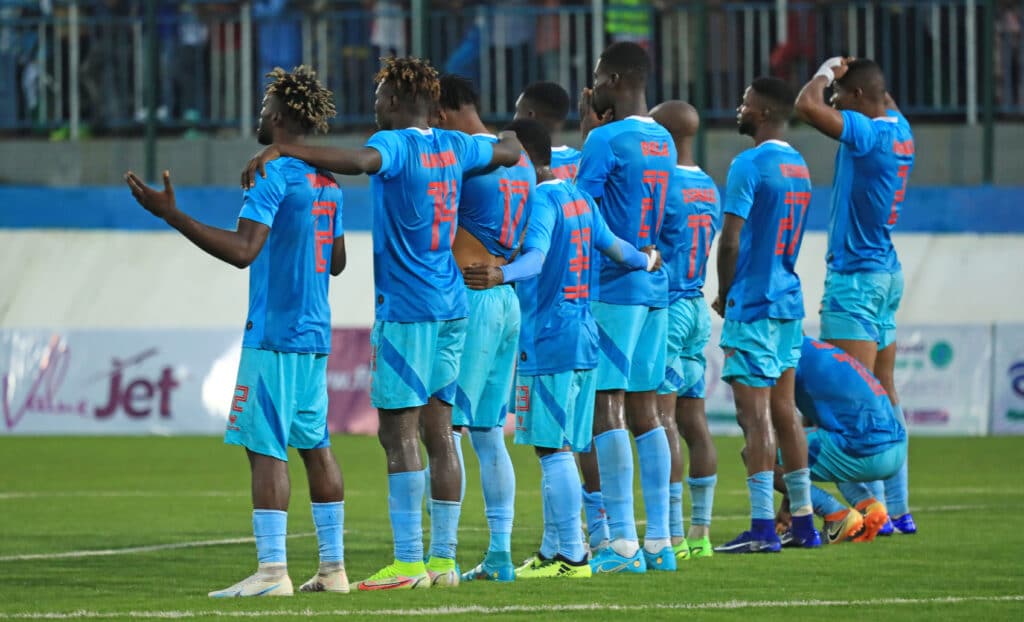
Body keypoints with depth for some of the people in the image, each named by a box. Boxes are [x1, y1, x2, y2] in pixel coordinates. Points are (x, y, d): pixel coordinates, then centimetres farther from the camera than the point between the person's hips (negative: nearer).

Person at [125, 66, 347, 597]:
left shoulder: (274, 177, -12)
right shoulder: (327, 182, 14)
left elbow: (244, 250, -21)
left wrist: (171, 214, -23)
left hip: (273, 336, -9)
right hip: (314, 335, 9)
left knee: (265, 447, -9)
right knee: (314, 445, 12)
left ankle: (272, 570, -14)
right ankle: (332, 567, 12)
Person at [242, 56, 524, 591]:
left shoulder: (395, 144, -11)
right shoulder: (453, 147, 10)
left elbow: (358, 161, -33)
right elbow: (510, 152, 27)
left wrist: (281, 150, -33)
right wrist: (512, 139, 50)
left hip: (405, 311, -8)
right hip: (450, 308, 8)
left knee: (399, 435, -7)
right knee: (438, 432, 9)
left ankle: (408, 562, -11)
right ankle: (444, 559, 9)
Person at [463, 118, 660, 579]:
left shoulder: (541, 200, -11)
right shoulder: (578, 197, 15)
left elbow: (536, 257, -28)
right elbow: (611, 245, 30)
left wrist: (500, 276, -47)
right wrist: (645, 261, 52)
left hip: (547, 342, -9)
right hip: (582, 337, 9)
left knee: (553, 449, -8)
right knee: (558, 449, 12)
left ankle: (572, 556, -9)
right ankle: (560, 550, 13)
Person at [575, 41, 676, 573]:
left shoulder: (607, 139, -11)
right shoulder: (662, 142, 14)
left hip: (612, 288, -8)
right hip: (654, 288, 8)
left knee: (606, 407, -7)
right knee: (643, 409, 11)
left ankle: (622, 544, -11)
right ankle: (658, 542, 9)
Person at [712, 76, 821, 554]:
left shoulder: (749, 166, -13)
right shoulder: (799, 168, 15)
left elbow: (731, 240, -14)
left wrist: (724, 295, 0)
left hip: (752, 305, -9)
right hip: (788, 301, 9)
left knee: (755, 414, -9)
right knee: (783, 410, 13)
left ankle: (762, 528, -12)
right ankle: (803, 522, 14)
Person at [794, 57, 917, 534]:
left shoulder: (867, 133, -17)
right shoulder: (899, 130, 9)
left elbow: (808, 106, -29)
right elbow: (887, 102, 33)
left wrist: (827, 72, -10)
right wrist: (845, 73, 18)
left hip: (856, 279, -10)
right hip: (887, 273, 10)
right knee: (884, 391, 12)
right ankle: (898, 508, 15)